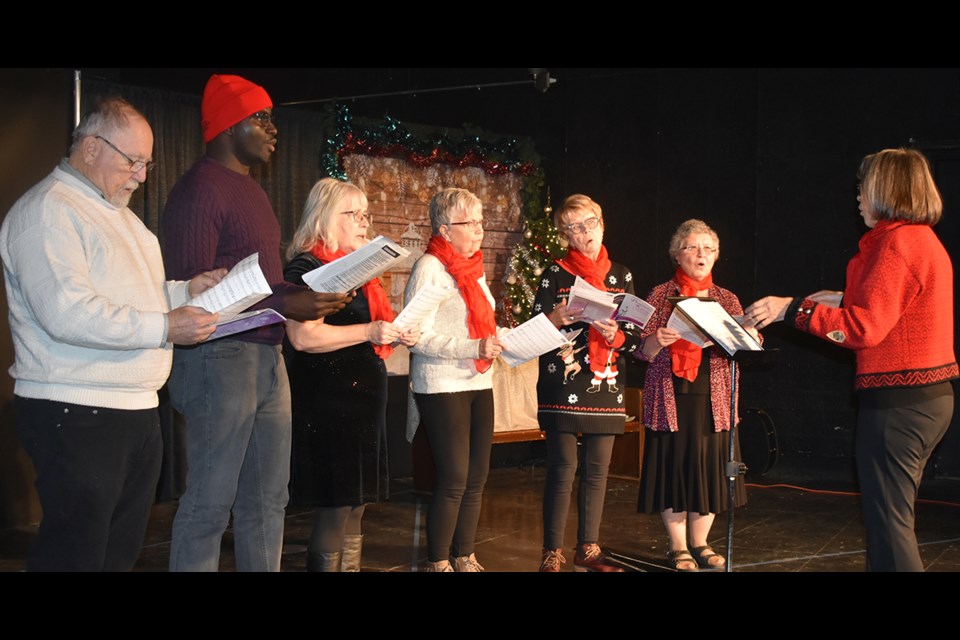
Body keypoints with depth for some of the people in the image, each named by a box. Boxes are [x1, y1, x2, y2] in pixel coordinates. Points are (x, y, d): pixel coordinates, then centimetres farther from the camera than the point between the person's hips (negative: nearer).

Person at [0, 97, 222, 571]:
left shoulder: (119, 214, 21)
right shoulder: (47, 211, -11)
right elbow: (66, 313, -23)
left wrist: (185, 291, 9)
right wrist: (164, 328, -22)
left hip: (137, 409, 10)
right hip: (76, 416, -9)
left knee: (122, 550, 12)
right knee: (74, 555, -5)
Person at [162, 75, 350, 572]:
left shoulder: (250, 190, 19)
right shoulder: (200, 190, -10)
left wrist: (314, 294, 3)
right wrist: (284, 305, -21)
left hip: (267, 356, 9)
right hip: (220, 357, -9)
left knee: (268, 500, 14)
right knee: (210, 505, -4)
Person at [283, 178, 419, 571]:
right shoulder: (307, 268, -10)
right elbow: (303, 336, -24)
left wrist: (396, 335, 13)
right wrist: (368, 332, -25)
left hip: (363, 400, 10)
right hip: (328, 405, -10)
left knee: (355, 508, 13)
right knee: (334, 512, -7)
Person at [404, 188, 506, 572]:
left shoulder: (475, 268, 15)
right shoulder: (429, 268, -10)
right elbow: (420, 337, -17)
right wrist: (474, 348, -24)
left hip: (479, 384, 8)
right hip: (442, 388, -7)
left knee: (476, 478, 8)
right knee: (454, 480, -6)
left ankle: (465, 558, 20)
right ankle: (438, 564, 7)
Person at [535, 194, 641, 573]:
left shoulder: (621, 276, 12)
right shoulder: (556, 274, 1)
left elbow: (635, 336, 11)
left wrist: (615, 335, -10)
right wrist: (558, 319, -22)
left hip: (606, 385, 4)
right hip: (562, 387, -4)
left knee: (598, 470, 7)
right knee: (562, 470, -5)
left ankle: (588, 549, 18)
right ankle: (552, 555, 2)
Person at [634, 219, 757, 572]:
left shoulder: (727, 299, 12)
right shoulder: (661, 295, 5)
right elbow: (643, 351, 0)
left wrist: (748, 336, -15)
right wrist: (658, 340, -22)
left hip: (712, 397, 2)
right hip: (671, 396, -2)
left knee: (709, 466, 3)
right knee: (673, 464, -1)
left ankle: (700, 542, 18)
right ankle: (678, 546, 11)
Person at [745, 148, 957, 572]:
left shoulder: (898, 242, -16)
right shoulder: (925, 240, 15)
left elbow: (865, 328, -22)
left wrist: (792, 309, -18)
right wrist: (845, 301, 21)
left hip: (897, 398, -10)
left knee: (888, 519, -5)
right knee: (892, 514, 18)